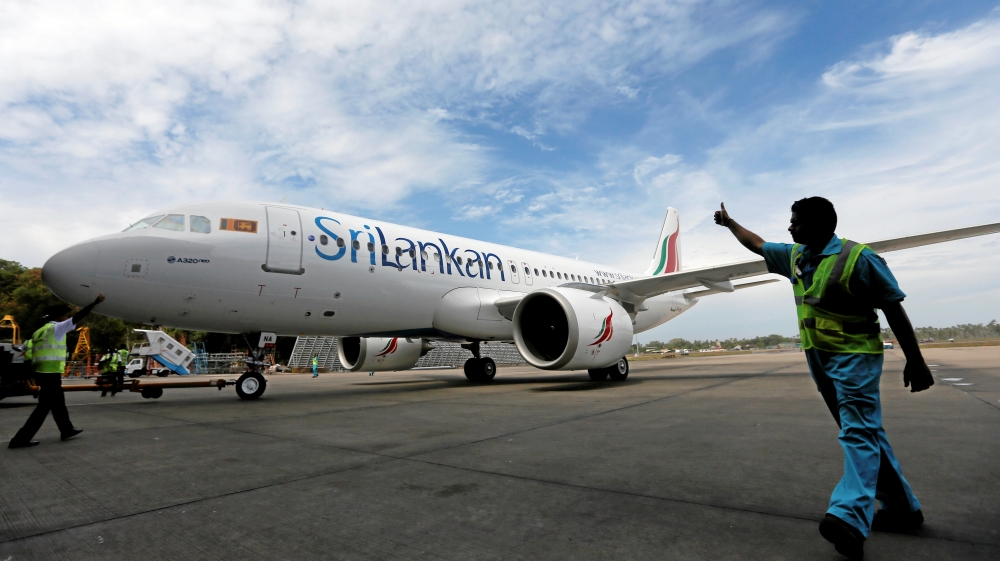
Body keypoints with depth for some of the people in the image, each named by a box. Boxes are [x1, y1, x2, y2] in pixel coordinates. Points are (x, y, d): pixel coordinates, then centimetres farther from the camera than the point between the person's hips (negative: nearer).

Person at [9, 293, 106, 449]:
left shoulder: (40, 331, 18)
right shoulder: (56, 328, -7)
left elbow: (35, 356, 18)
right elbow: (77, 318, -18)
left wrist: (37, 377, 21)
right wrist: (96, 302, -18)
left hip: (42, 372, 9)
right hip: (51, 373, -9)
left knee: (58, 402, 17)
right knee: (44, 406, -3)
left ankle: (67, 430, 27)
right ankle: (21, 439, 0)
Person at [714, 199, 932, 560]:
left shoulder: (858, 258, -13)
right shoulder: (794, 256, 8)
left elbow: (893, 310, -11)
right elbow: (756, 244, 24)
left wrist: (915, 362, -10)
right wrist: (729, 222, 34)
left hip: (854, 357, -7)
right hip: (819, 358, 7)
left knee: (858, 432, -14)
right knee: (863, 433, 12)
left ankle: (850, 518, -25)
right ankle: (901, 507, 24)